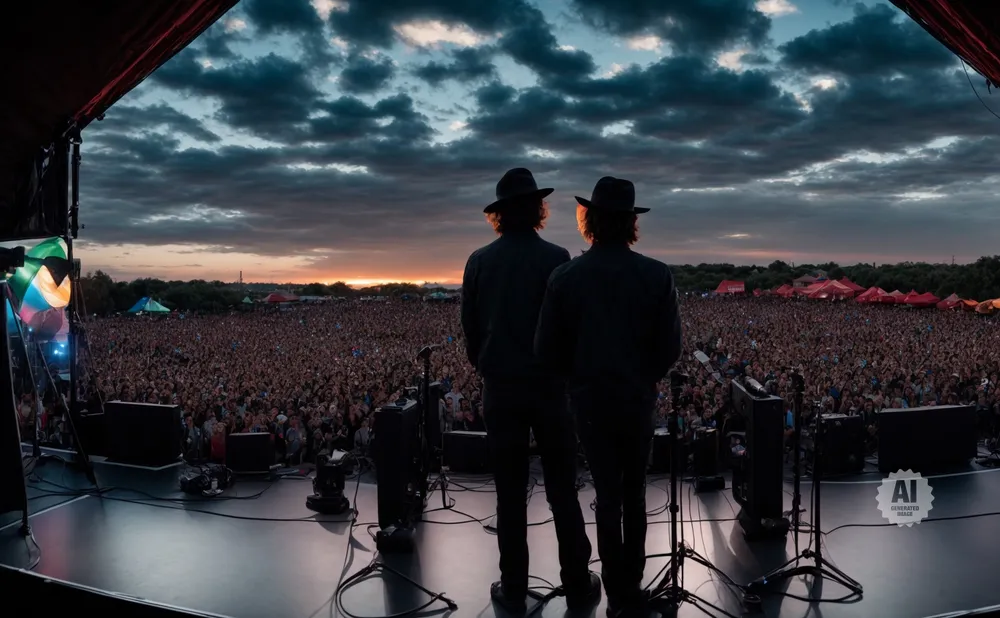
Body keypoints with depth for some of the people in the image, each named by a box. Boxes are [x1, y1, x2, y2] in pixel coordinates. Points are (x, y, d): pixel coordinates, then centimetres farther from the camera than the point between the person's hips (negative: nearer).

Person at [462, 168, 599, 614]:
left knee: (510, 494, 10)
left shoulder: (478, 262, -1)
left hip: (500, 388, 2)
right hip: (549, 385, -1)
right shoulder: (555, 258, -9)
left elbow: (470, 330, 4)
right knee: (563, 491, 10)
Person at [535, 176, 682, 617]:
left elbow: (547, 351, -7)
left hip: (589, 398, 0)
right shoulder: (657, 275, -9)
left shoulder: (565, 277, -10)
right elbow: (670, 348, -7)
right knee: (634, 494, 18)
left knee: (607, 496, 12)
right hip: (638, 398, 1)